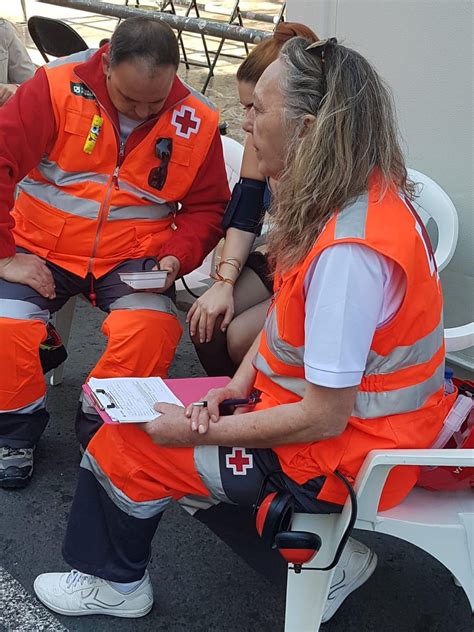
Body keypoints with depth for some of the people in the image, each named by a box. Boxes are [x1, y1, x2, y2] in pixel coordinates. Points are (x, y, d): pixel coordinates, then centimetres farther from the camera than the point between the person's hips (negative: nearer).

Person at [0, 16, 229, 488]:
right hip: (41, 249, 0)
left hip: (133, 256, 1)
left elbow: (207, 207, 5)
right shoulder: (56, 88, -11)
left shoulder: (197, 123, -3)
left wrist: (176, 257, -14)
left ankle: (102, 433, 1)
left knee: (152, 327, -28)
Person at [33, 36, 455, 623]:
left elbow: (322, 418, -27)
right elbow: (292, 304, 9)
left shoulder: (348, 250, -32)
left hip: (339, 450, -9)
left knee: (122, 449, -3)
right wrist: (239, 383, -2)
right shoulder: (362, 196, -2)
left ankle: (114, 583, 27)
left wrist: (198, 430, -17)